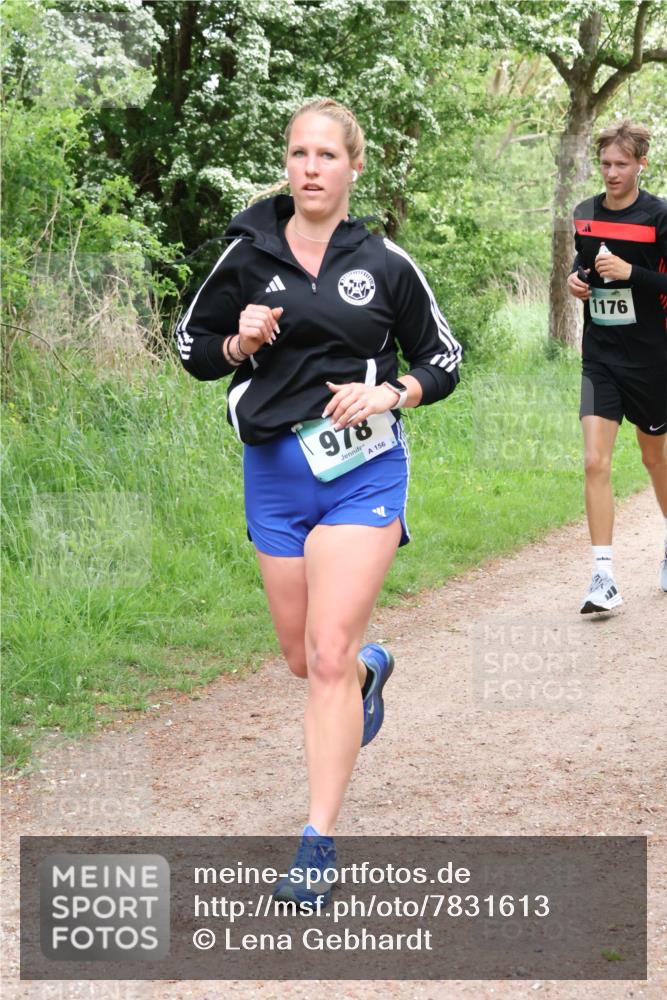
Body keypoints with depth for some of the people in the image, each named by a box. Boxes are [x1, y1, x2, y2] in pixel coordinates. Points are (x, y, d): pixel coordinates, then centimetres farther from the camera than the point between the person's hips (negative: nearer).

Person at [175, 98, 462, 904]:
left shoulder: (384, 263, 0)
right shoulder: (247, 254, 2)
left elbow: (443, 361, 9)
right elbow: (192, 346, 11)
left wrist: (390, 393, -10)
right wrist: (239, 343, -10)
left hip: (363, 471, -3)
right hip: (274, 473, 3)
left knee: (329, 657, -12)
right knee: (303, 659, 14)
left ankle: (318, 843, -4)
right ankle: (373, 667, 52)